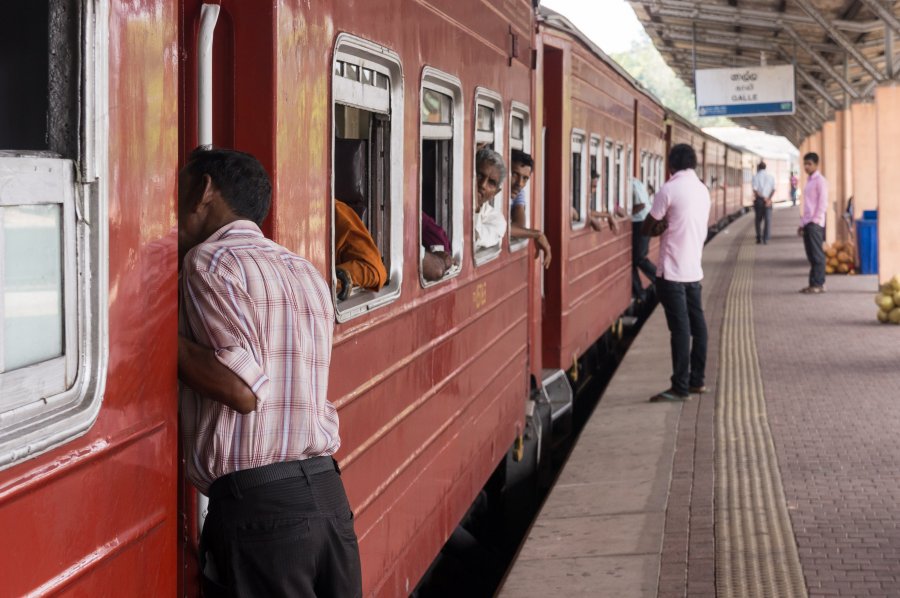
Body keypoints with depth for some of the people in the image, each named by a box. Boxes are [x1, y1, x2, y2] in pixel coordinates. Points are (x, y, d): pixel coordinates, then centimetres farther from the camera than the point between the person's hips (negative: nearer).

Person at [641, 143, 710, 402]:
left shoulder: (669, 190, -14)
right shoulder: (702, 189, 9)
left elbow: (648, 229, -8)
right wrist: (667, 227, 5)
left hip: (672, 271, -8)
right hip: (694, 268, 8)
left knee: (680, 328, -7)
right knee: (696, 324, 13)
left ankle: (680, 388, -4)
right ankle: (697, 379, 21)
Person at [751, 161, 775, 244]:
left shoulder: (755, 177, -1)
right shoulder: (771, 177, 7)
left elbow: (755, 190, -11)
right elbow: (773, 190, -3)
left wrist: (763, 198, -12)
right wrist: (769, 199, -11)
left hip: (759, 200, -1)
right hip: (768, 201, 1)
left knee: (758, 219, 11)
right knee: (767, 220, 0)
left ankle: (759, 238, 11)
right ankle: (765, 239, -8)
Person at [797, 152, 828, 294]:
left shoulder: (820, 181, -6)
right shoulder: (809, 181, 19)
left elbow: (823, 203, -12)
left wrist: (816, 219, -17)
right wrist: (802, 223, 18)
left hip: (815, 223, -8)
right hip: (807, 223, 8)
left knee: (817, 254, -8)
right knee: (811, 255, 7)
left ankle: (819, 284, -7)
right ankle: (813, 283, 9)